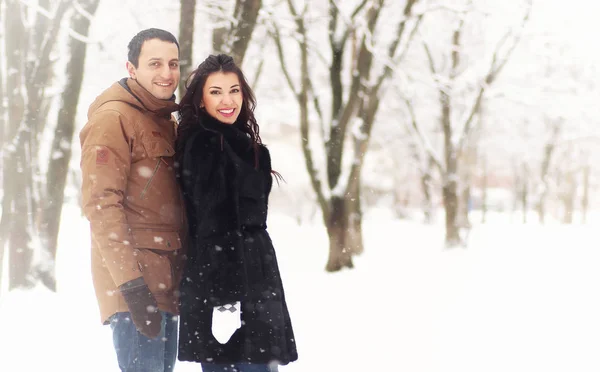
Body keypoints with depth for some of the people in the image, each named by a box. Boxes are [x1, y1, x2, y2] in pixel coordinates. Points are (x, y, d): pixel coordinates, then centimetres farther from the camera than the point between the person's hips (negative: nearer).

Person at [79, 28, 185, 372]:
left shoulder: (166, 121, 18)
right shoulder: (112, 118, -9)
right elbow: (101, 204, -17)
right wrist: (131, 283, -22)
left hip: (167, 282, 9)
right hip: (135, 283, -9)